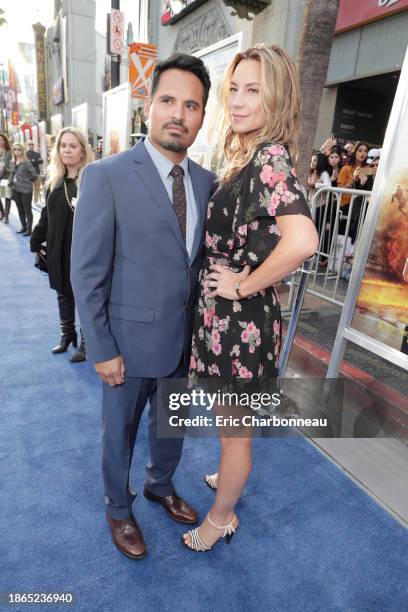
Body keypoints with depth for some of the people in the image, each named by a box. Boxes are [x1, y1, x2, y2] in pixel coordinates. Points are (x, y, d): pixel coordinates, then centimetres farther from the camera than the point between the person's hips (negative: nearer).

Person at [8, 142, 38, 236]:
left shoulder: (26, 162, -12)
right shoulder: (12, 163, 9)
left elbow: (35, 174, -17)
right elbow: (11, 174, 19)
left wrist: (28, 181, -4)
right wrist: (10, 183, 9)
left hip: (26, 190, -7)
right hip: (15, 190, 7)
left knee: (27, 210, 0)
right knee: (20, 209, 15)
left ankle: (29, 228, 7)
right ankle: (23, 226, 27)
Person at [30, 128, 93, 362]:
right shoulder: (55, 180, 10)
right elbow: (46, 216, 15)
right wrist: (36, 242, 16)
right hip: (59, 250, 6)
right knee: (63, 293, 16)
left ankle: (86, 341, 18)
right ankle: (67, 334, 34)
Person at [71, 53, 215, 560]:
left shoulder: (206, 181, 2)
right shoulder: (106, 176, -14)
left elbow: (200, 260, 7)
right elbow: (86, 275, -13)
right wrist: (102, 350, -12)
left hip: (185, 339, 5)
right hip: (131, 340, -4)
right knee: (120, 432, 19)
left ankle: (161, 485, 54)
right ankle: (118, 509, 47)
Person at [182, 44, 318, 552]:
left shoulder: (271, 157, -20)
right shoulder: (248, 157, 8)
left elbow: (302, 241, -37)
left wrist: (244, 286, -23)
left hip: (240, 320, -9)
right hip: (221, 315, 9)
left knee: (233, 428, 14)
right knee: (232, 421, 29)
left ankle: (221, 518, 41)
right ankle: (231, 477, 56)